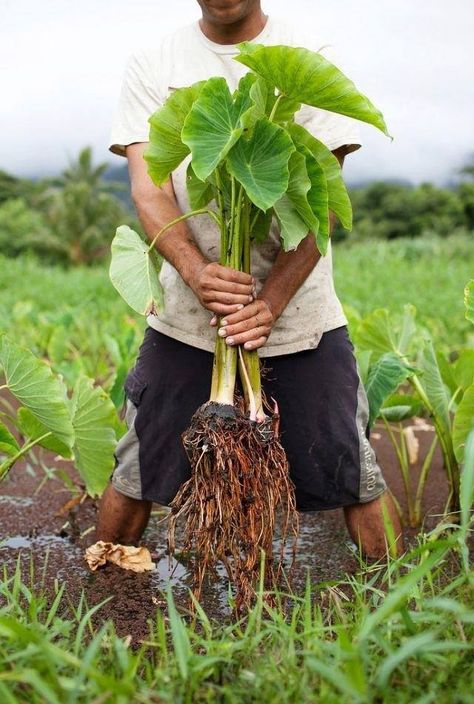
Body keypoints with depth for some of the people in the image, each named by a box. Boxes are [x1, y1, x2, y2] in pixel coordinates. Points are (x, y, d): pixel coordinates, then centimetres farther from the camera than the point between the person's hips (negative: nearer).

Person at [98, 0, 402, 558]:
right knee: (137, 471, 6)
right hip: (184, 317, 1)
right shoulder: (151, 69, 6)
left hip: (302, 316, 0)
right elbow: (147, 191, -4)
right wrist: (196, 272, -24)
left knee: (352, 475, 2)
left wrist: (270, 302, -20)